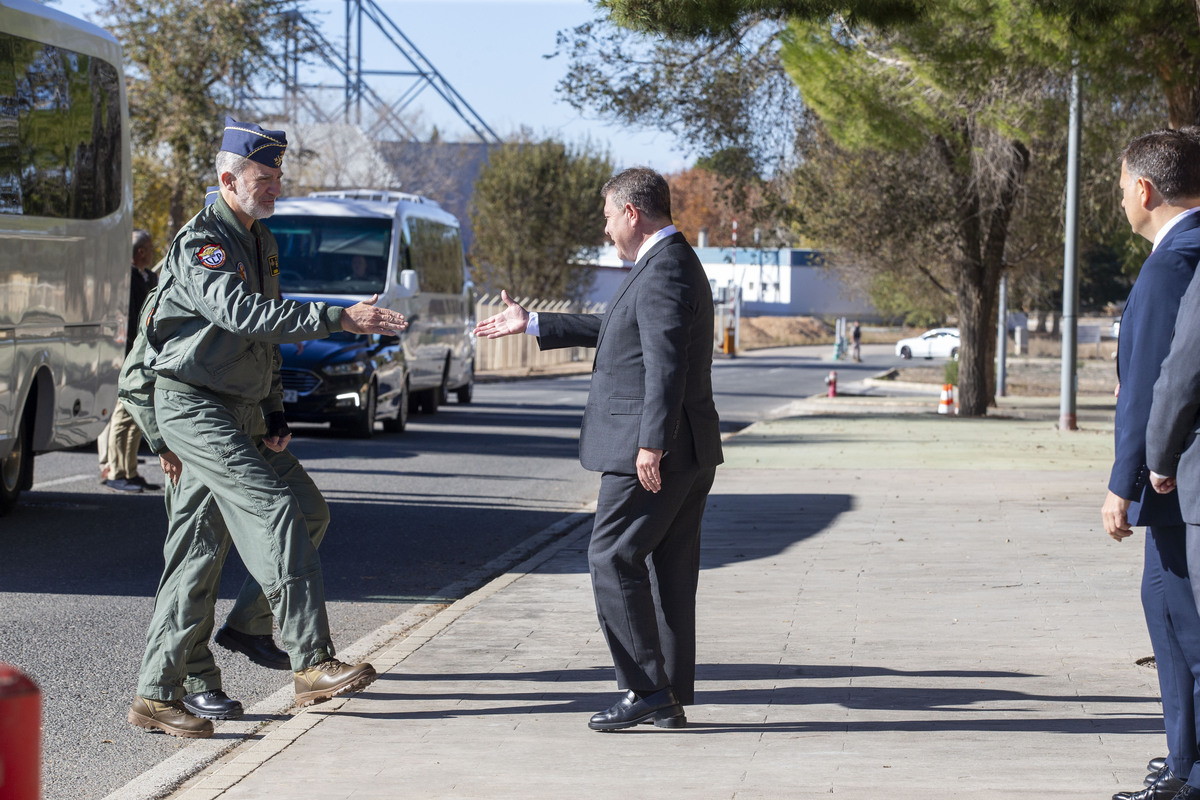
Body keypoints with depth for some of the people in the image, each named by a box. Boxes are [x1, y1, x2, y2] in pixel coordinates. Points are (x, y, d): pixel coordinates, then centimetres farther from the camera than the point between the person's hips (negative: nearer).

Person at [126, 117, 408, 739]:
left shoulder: (262, 242, 16)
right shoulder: (201, 243, -15)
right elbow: (244, 312, -32)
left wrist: (275, 413, 12)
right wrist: (337, 319, -38)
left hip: (240, 411, 9)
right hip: (193, 404, -9)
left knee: (196, 553, 6)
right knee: (274, 508, -20)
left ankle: (155, 696, 8)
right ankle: (312, 664, -23)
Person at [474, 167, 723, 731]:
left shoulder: (664, 270, -15)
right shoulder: (670, 264, 19)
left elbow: (666, 363, -24)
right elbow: (616, 329, 31)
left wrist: (651, 445, -28)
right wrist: (532, 325, 35)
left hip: (654, 453, -10)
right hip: (687, 452, 10)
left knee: (612, 559, -7)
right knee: (667, 570, 10)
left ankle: (645, 689, -7)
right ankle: (671, 700, 13)